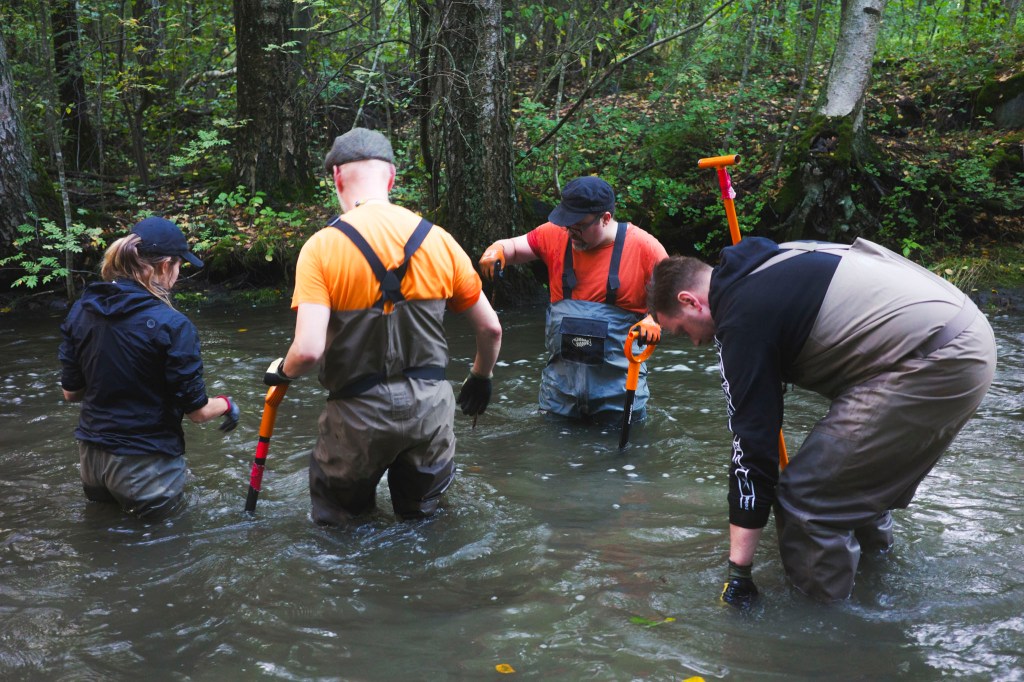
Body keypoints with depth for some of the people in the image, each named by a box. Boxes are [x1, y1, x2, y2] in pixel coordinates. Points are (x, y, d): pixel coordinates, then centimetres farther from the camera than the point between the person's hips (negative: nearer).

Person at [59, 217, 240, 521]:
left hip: (92, 457, 6)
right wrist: (227, 405, 8)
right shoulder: (172, 325, -20)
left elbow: (70, 392, 7)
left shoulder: (81, 310, -3)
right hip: (146, 462, -6)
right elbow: (196, 411, -13)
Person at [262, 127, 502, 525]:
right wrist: (480, 380, 24)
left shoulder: (321, 247, -12)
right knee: (421, 515, 23)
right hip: (430, 405, 3)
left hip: (360, 413, -2)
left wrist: (282, 372, 3)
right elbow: (490, 330, 5)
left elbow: (309, 350, -20)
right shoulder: (438, 240, -2)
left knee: (336, 521, 20)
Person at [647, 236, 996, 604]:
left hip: (934, 366, -11)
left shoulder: (742, 315, -9)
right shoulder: (768, 265, 17)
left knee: (805, 497, -6)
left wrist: (738, 570, -5)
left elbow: (752, 443, -10)